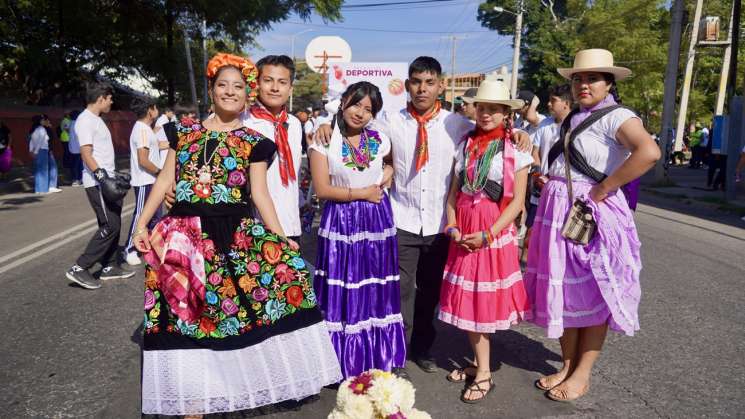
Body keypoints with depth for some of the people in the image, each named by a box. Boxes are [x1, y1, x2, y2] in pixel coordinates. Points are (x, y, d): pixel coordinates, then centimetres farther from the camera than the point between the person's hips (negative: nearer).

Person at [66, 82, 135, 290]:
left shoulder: (96, 119, 17)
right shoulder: (85, 120, -12)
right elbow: (86, 154, -20)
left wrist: (113, 177, 24)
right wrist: (102, 176, -28)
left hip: (107, 181, 10)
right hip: (98, 183, -10)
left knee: (113, 225, 11)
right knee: (109, 226, -11)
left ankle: (109, 267, 19)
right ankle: (79, 268, -5)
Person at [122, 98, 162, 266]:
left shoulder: (144, 128, 14)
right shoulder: (142, 129, -18)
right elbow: (143, 161, -23)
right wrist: (161, 172, -15)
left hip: (151, 180, 10)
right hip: (144, 182, -10)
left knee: (155, 214, 15)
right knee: (141, 215, -3)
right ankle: (130, 250, 7)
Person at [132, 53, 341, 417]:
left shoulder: (254, 142, 5)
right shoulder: (184, 131, 10)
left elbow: (259, 194, 2)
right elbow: (165, 181, 10)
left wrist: (280, 238, -5)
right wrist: (142, 225, 4)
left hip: (235, 237, 0)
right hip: (183, 235, 1)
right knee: (186, 315, 0)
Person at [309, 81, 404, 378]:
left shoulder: (380, 140, 5)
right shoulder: (324, 141, -5)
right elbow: (322, 189, -10)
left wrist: (386, 176, 1)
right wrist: (362, 193, -9)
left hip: (377, 221, 4)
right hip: (341, 222, -3)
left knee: (377, 292, 9)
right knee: (343, 294, 1)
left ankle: (376, 359, 25)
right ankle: (344, 364, 17)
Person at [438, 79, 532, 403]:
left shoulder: (515, 150, -5)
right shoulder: (465, 145, 7)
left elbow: (517, 201, -8)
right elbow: (454, 192, 8)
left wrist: (488, 234, -16)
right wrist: (453, 228, -5)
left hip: (495, 234, -4)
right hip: (464, 234, 4)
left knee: (485, 301, 2)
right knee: (466, 301, 9)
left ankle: (484, 374, 16)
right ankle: (480, 364, 26)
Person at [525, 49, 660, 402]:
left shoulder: (617, 117, -11)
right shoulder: (573, 118, 13)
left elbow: (649, 152, -29)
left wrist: (602, 189, -24)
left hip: (593, 214, -7)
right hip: (558, 212, 8)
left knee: (592, 295, 5)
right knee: (565, 292, 13)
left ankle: (582, 376, 19)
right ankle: (567, 367, 28)